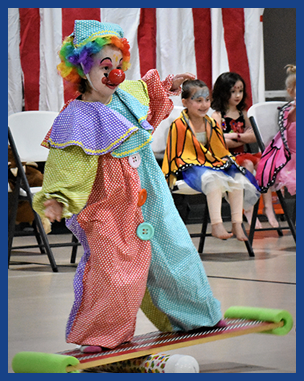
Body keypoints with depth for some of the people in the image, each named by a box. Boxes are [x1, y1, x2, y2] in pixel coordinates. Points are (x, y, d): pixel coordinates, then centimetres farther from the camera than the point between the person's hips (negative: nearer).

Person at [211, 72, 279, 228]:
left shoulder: (242, 113, 16)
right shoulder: (217, 115, -3)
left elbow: (254, 137, 13)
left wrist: (236, 136, -7)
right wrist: (245, 138, -6)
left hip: (241, 155, 5)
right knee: (248, 165, -30)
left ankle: (268, 206, -20)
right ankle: (248, 210, -29)